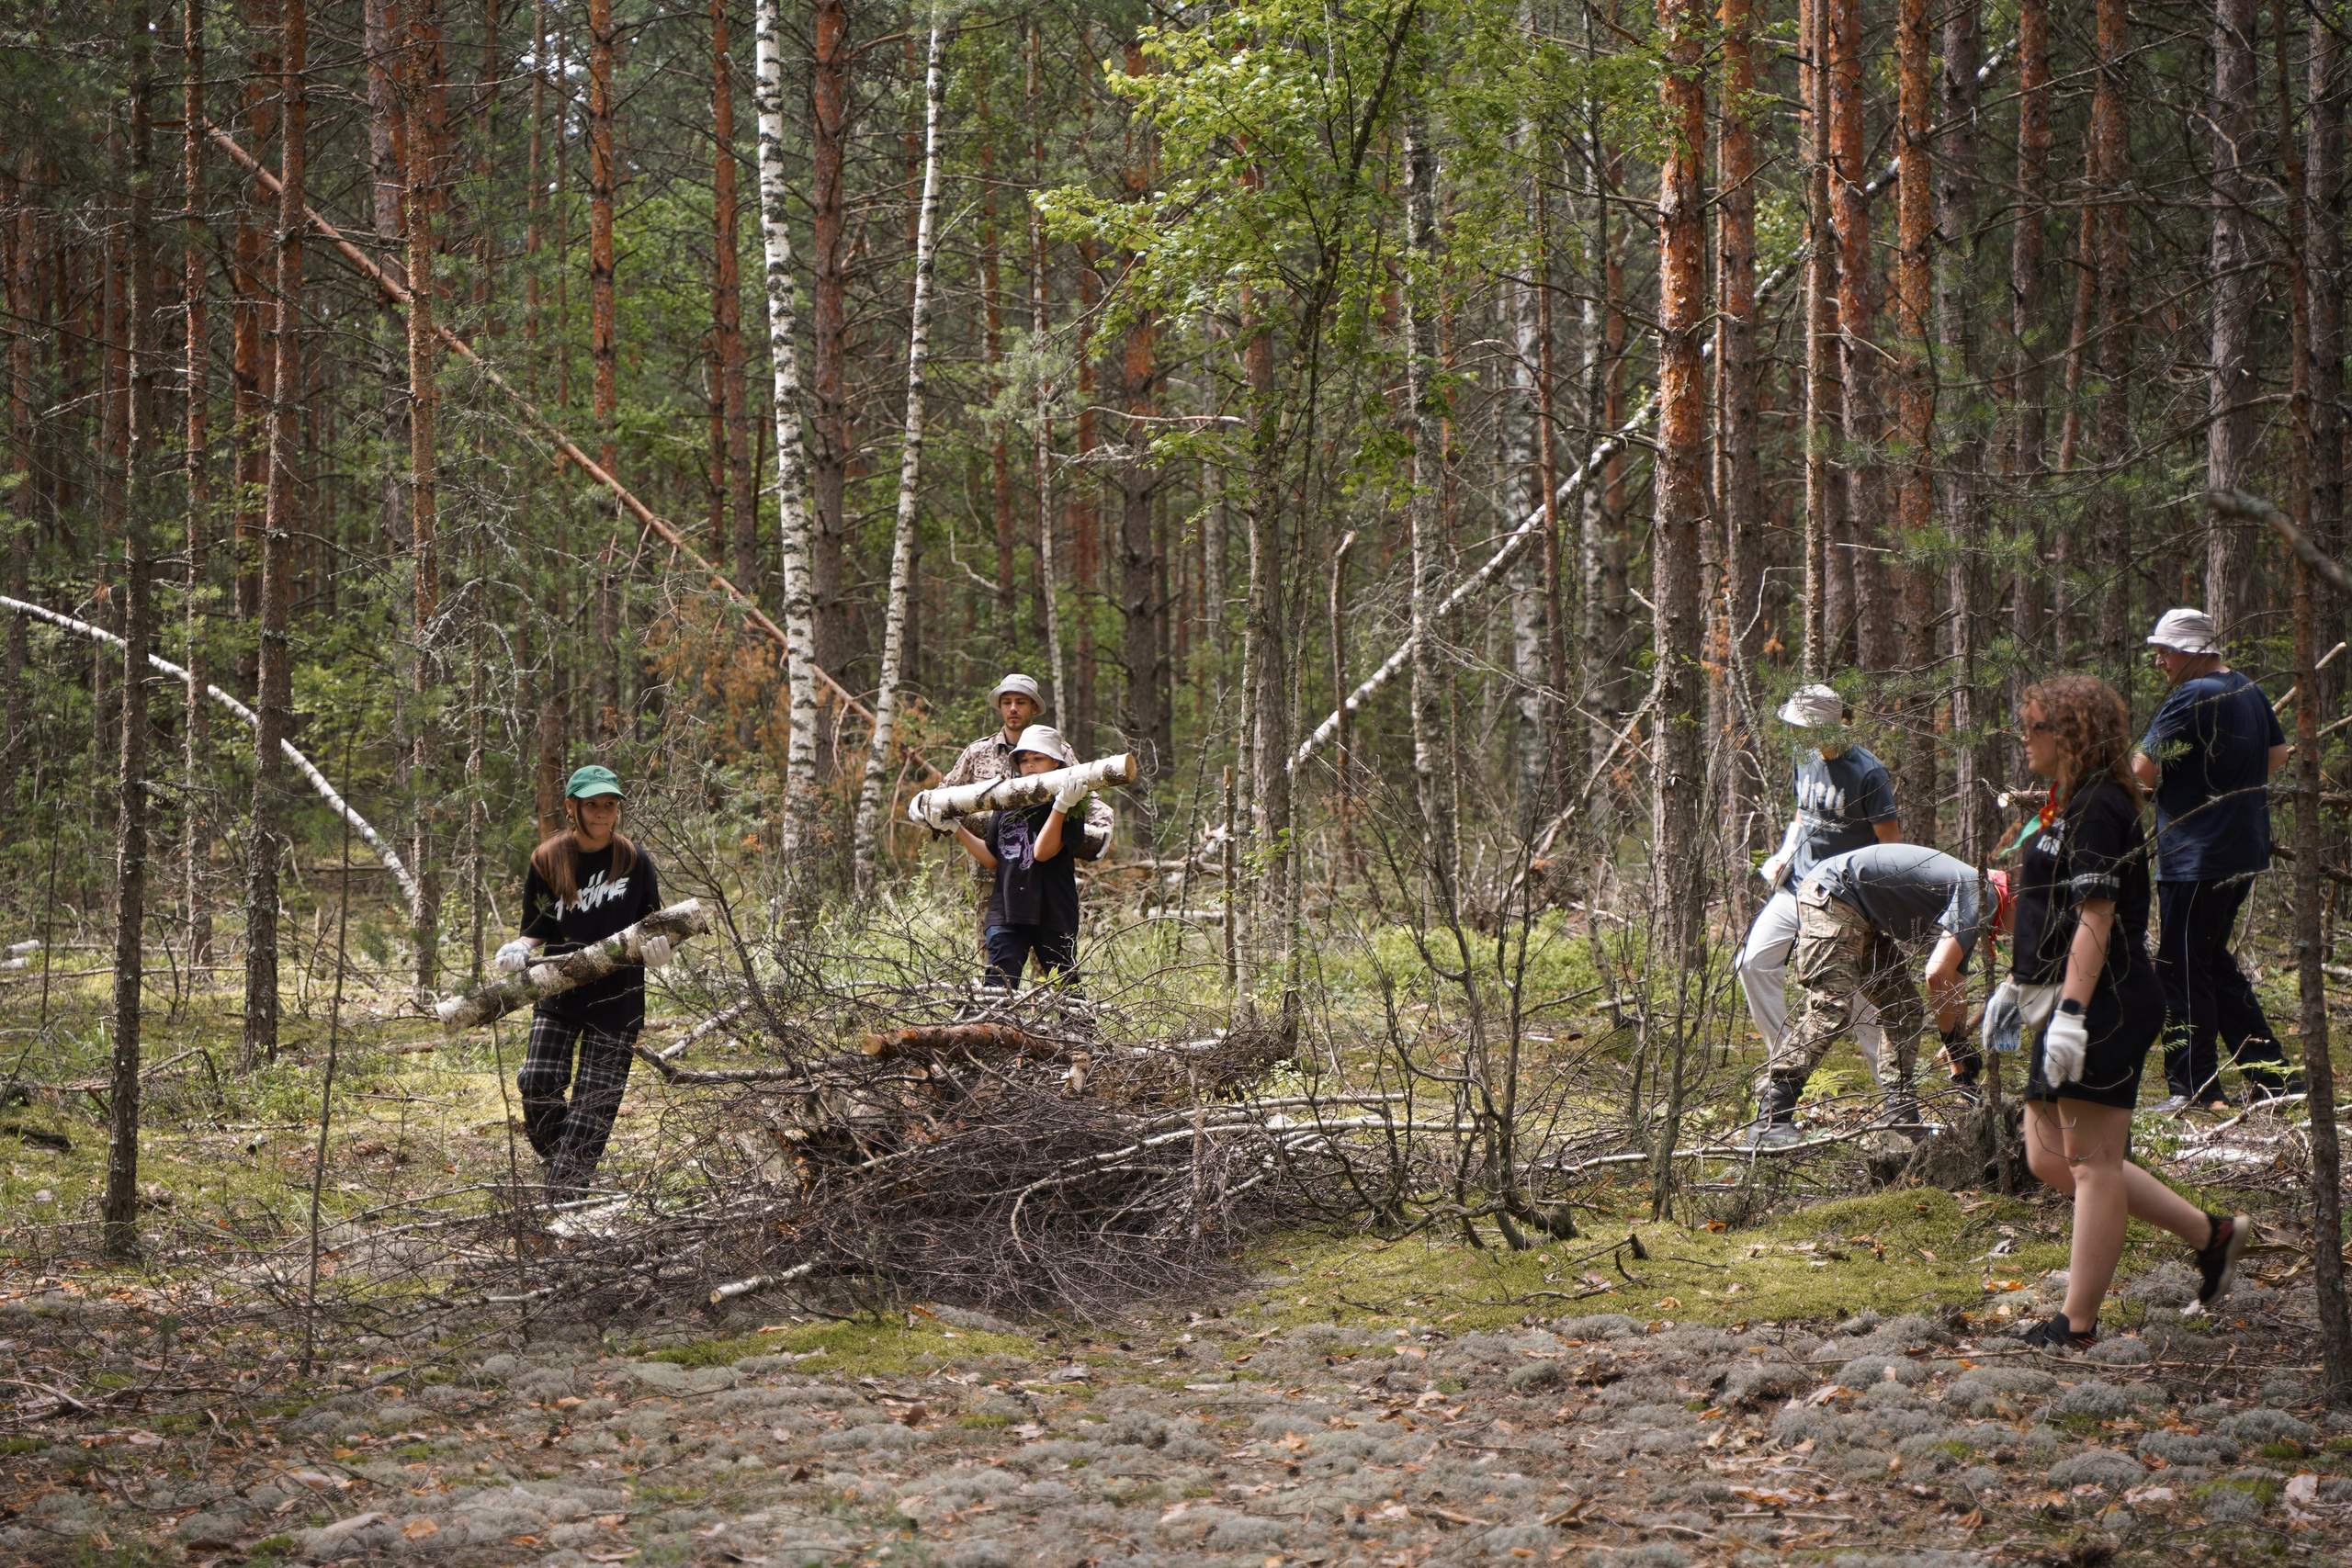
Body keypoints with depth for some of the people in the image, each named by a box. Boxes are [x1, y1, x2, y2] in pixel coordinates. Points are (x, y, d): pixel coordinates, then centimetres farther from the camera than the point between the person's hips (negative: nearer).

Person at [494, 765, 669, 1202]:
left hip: (615, 1001, -1)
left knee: (592, 1102, -5)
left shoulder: (634, 861, -1)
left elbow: (652, 927, 7)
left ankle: (559, 1206, -1)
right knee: (538, 1081, -17)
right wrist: (520, 950, -14)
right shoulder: (547, 861, 0)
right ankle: (555, 1160, 10)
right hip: (558, 996, 1)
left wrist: (658, 948, -16)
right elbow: (538, 930, 8)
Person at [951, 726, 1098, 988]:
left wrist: (1062, 806, -24)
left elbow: (1043, 851, -16)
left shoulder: (1071, 809, -1)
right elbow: (991, 858, 16)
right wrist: (956, 828, 13)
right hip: (1006, 914, 3)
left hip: (1054, 916, -3)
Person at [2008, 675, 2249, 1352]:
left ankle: (2079, 1323, -1)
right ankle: (2210, 1233, 17)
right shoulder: (2071, 807, 18)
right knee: (2049, 1157, 11)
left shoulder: (2098, 810, -14)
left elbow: (2095, 917, -21)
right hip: (2068, 1005, 11)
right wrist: (2015, 986, 30)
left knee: (2091, 1162, -5)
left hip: (2104, 1008, -11)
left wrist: (2070, 1012, -27)